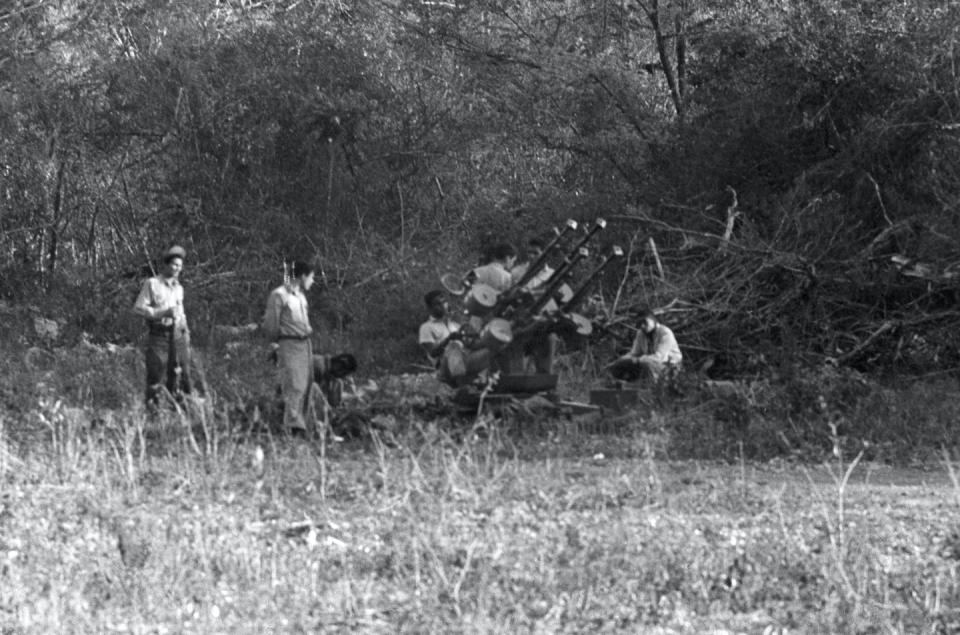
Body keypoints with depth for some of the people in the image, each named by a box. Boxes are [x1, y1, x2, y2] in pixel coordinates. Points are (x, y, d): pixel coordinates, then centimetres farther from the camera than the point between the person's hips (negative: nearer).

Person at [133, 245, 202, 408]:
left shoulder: (178, 287, 18)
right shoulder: (151, 284, 0)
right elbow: (138, 308, -6)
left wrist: (186, 332, 17)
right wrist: (163, 313, -15)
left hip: (177, 335, 5)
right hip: (158, 335, -5)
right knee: (156, 373, -7)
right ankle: (152, 408, -2)